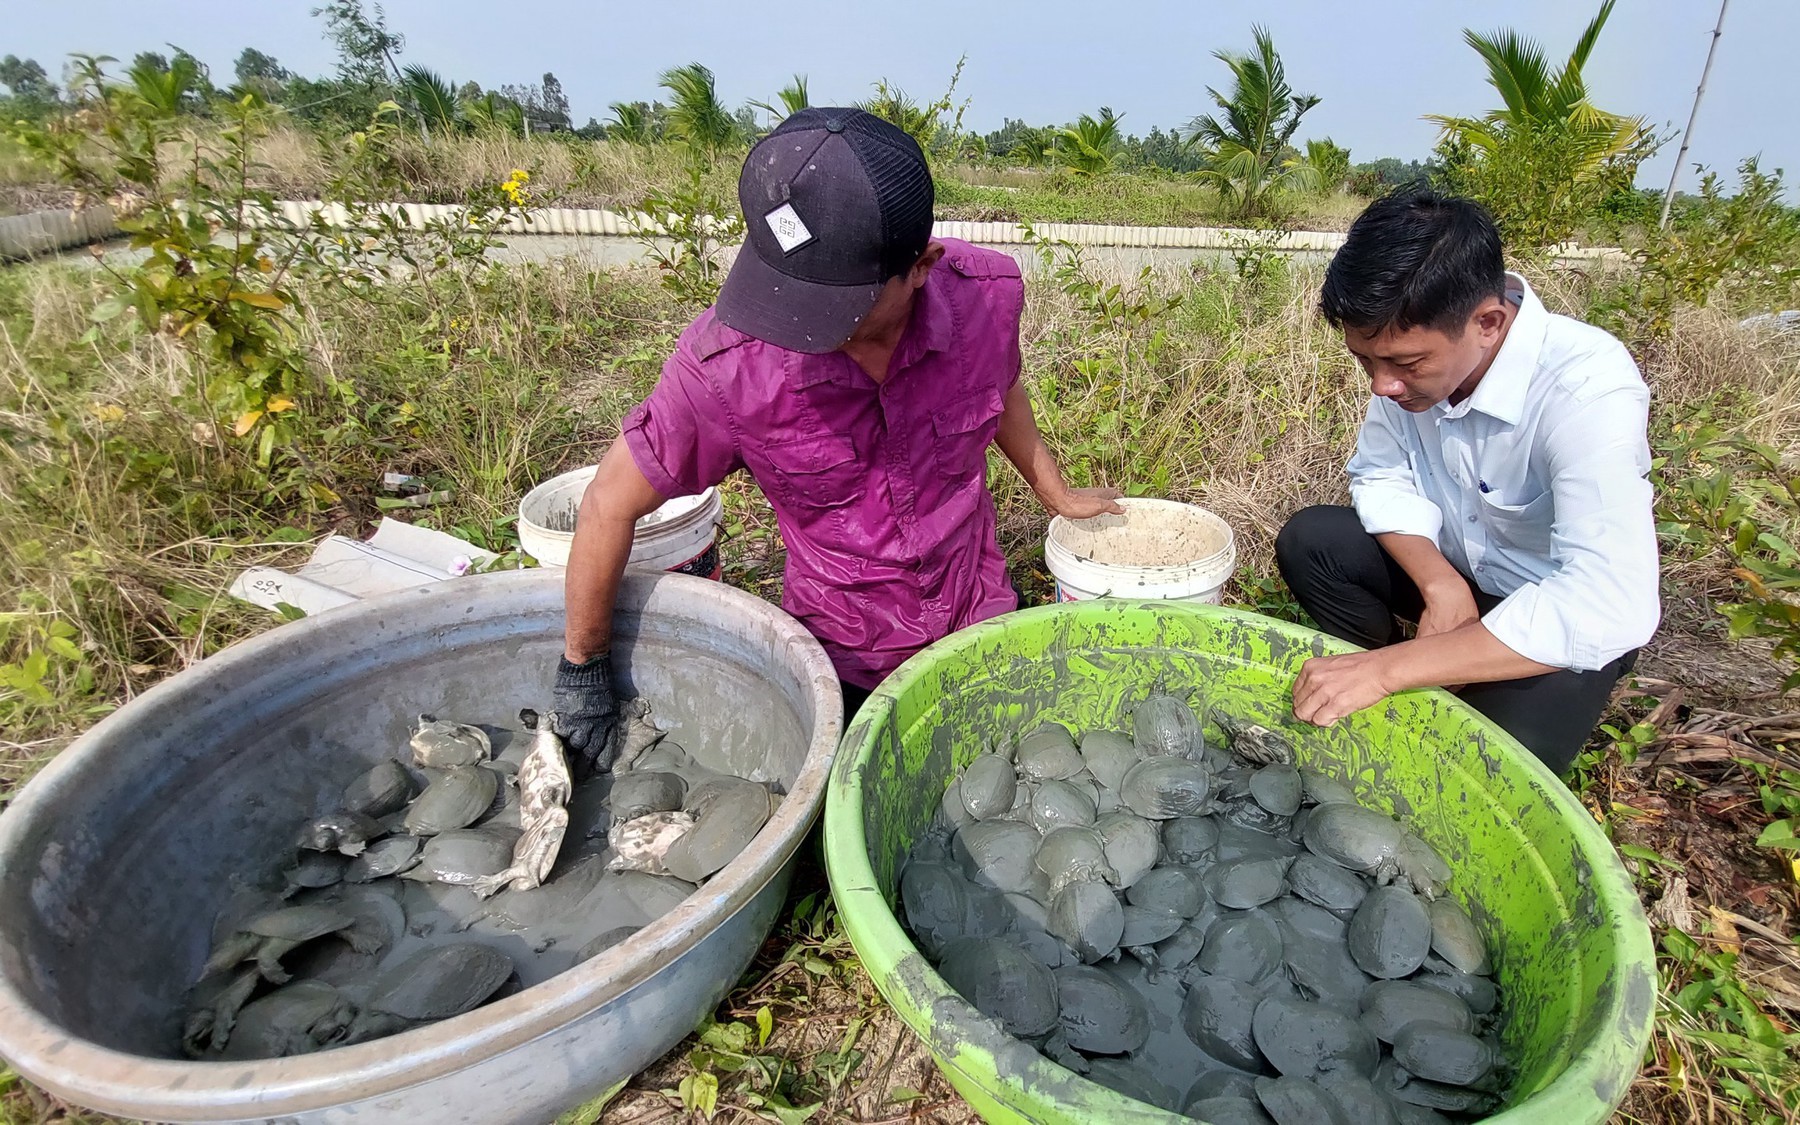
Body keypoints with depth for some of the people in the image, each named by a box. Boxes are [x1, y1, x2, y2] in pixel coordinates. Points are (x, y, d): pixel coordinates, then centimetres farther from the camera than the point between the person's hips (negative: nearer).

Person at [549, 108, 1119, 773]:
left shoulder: (987, 295, -22)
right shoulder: (725, 362, -30)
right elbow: (611, 505, -15)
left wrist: (1055, 493, 16)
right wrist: (582, 670, -5)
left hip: (980, 626, 3)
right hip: (841, 664, -2)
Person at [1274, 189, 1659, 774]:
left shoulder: (1587, 390, -33)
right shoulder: (1409, 346, -18)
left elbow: (1613, 605, -41)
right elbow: (1381, 477, -6)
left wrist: (1387, 667, -45)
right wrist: (1439, 582, -24)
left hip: (1563, 618, -5)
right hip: (1453, 568, 5)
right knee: (1307, 540, -17)